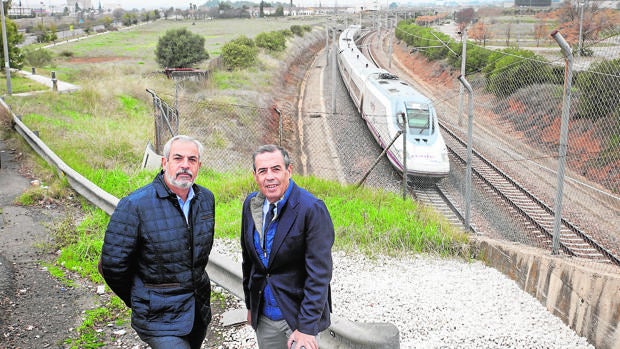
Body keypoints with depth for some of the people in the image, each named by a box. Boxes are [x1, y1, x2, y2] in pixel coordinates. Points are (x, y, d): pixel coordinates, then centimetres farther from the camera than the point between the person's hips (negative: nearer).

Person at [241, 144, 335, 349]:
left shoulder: (312, 209, -19)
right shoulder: (251, 204, 0)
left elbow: (319, 274, -19)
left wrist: (306, 327, -21)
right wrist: (250, 305, 15)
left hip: (298, 314, -5)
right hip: (264, 316, 5)